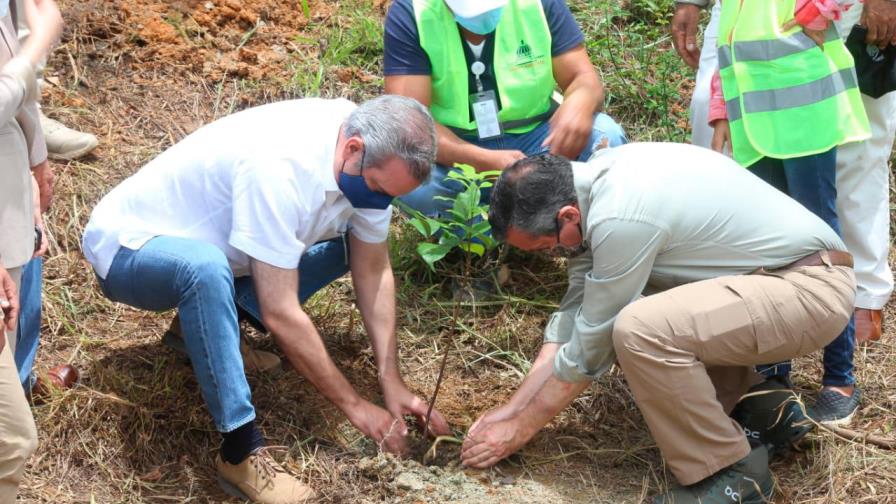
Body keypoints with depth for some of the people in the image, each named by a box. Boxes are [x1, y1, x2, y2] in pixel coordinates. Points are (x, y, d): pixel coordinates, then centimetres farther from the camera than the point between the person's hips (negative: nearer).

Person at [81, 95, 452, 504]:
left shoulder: (371, 160, -13)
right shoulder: (280, 167, -37)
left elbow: (373, 271, -4)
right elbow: (281, 315, -35)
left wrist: (392, 384, -10)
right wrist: (354, 405, -27)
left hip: (217, 246, 8)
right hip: (129, 245, -8)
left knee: (353, 243, 1)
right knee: (206, 268, -40)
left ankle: (205, 322, 2)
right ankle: (241, 450, -27)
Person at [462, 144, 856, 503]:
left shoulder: (620, 219, -26)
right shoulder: (596, 179, 1)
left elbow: (590, 345, -16)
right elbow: (576, 308, 8)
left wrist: (520, 429, -4)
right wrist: (514, 406, 7)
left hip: (814, 286, -10)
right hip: (775, 270, 10)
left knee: (639, 330, -29)